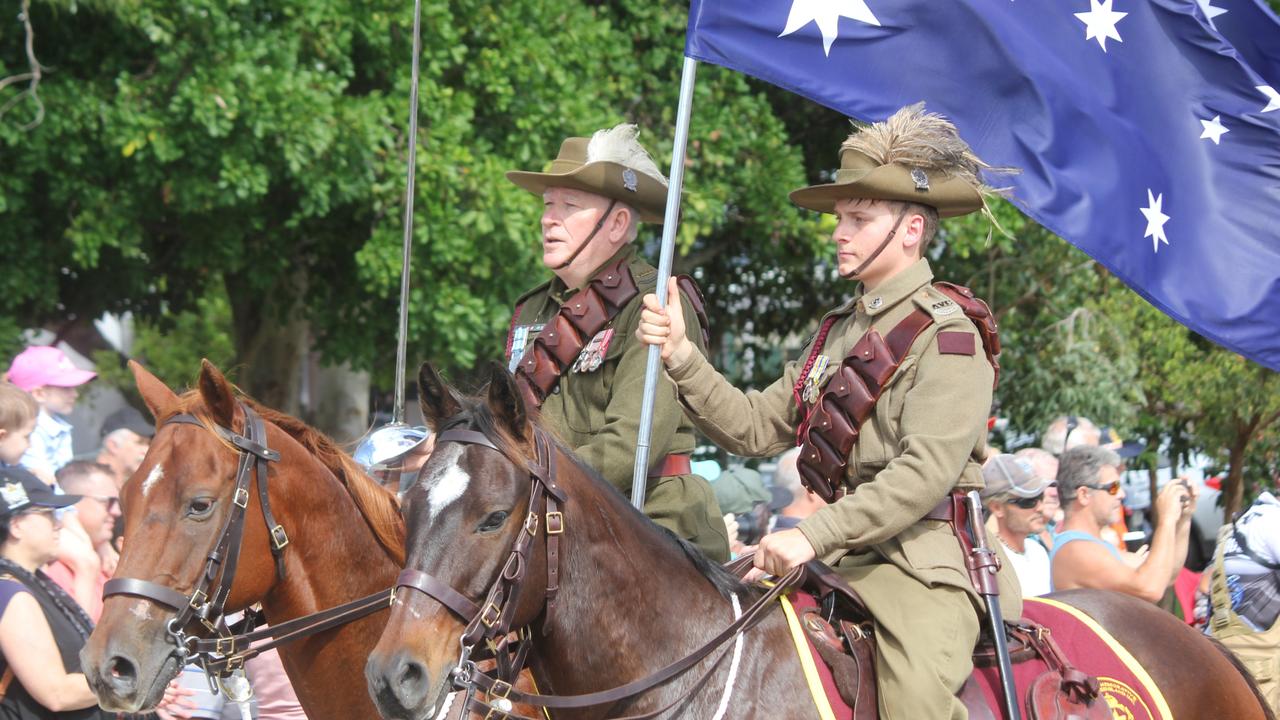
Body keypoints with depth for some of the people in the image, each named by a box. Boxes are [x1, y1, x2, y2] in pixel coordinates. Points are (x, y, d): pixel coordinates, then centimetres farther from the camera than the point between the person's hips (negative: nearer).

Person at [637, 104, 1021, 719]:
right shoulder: (840, 331, 18)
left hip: (925, 557, -8)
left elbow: (928, 471, -20)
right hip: (843, 557, 8)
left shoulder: (947, 333, -8)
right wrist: (680, 357, -1)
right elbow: (753, 427, 14)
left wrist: (814, 536, -26)